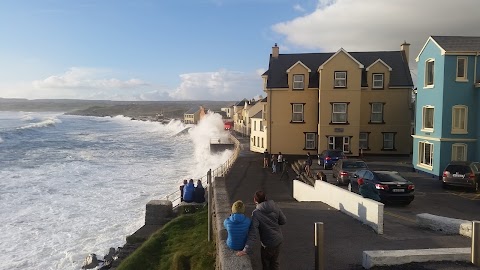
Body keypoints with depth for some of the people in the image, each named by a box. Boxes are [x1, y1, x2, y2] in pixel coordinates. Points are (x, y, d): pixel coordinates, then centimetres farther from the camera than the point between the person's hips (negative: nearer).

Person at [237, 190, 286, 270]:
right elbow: (283, 220, 0)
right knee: (275, 261, 24)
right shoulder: (275, 207, -10)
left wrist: (246, 249, -32)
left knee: (265, 262, 21)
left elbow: (253, 232, -29)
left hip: (268, 243, -5)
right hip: (279, 239, 5)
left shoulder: (256, 213, -22)